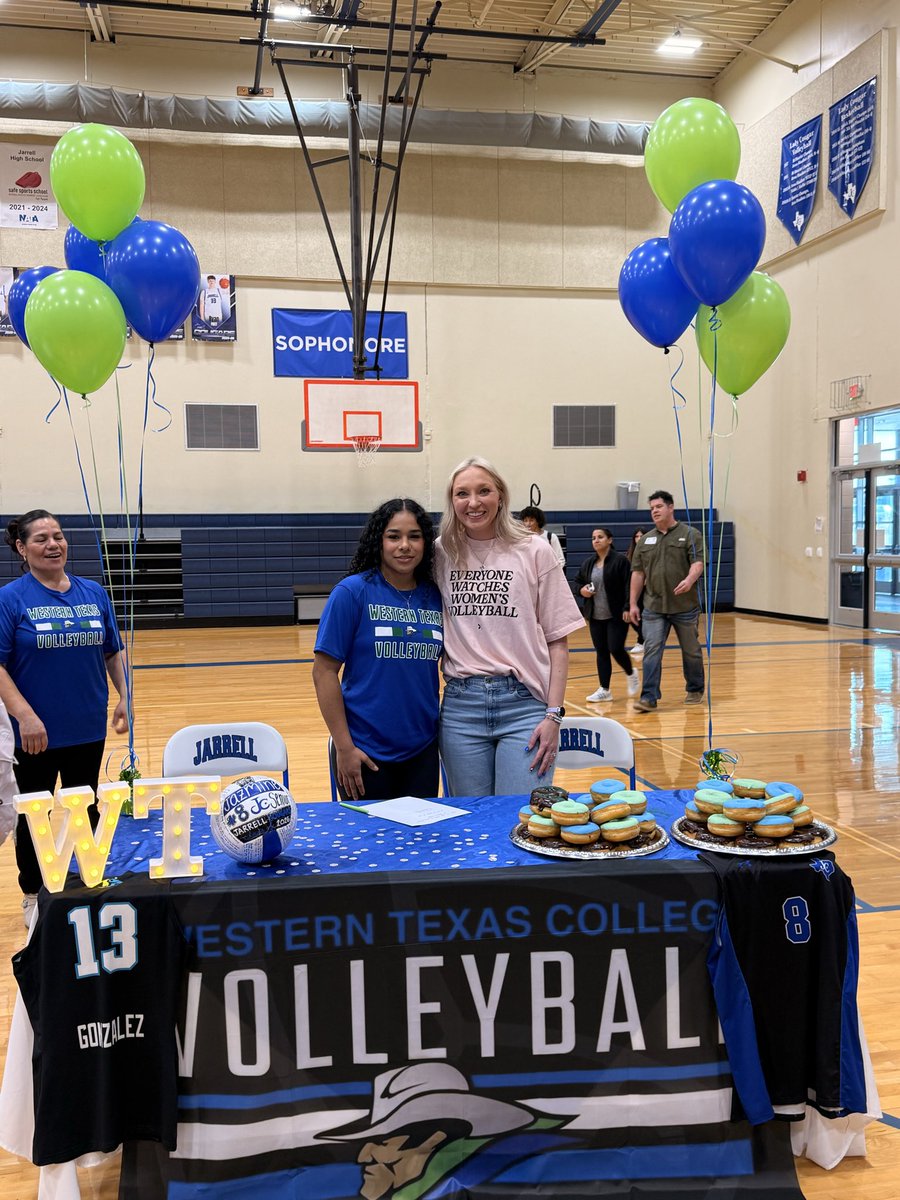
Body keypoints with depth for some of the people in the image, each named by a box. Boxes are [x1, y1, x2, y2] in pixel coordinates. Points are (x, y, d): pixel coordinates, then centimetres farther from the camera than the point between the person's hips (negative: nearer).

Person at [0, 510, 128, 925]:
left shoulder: (93, 593, 4)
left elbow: (113, 653, 11)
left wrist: (124, 697, 2)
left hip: (88, 729, 3)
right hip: (36, 732, -3)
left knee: (86, 811, 15)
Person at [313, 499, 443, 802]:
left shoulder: (434, 597, 3)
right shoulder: (353, 592, -9)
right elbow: (324, 672, -9)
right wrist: (343, 747, -11)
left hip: (422, 750, 4)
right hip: (367, 753, -4)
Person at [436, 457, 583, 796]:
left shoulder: (535, 552, 0)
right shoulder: (441, 554, 5)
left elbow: (557, 640, 1)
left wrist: (554, 714, -6)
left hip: (524, 703, -2)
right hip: (460, 706, 2)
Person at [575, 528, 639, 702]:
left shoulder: (620, 560, -8)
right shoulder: (588, 562, 9)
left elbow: (629, 585, -13)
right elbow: (577, 581, 21)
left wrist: (627, 608, -20)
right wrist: (581, 590, -1)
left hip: (617, 615, -5)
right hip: (595, 616, 5)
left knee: (616, 649, -8)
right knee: (601, 652, 7)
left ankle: (631, 674, 23)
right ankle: (604, 690, 13)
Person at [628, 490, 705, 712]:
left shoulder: (689, 535, 0)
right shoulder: (645, 540, 11)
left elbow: (698, 562, -10)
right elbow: (637, 573, 12)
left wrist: (690, 580, -31)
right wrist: (633, 604, 7)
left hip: (685, 606, -2)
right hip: (654, 607, 3)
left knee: (691, 650, 10)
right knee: (651, 650, -7)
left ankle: (695, 690, 28)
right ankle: (649, 697, -8)